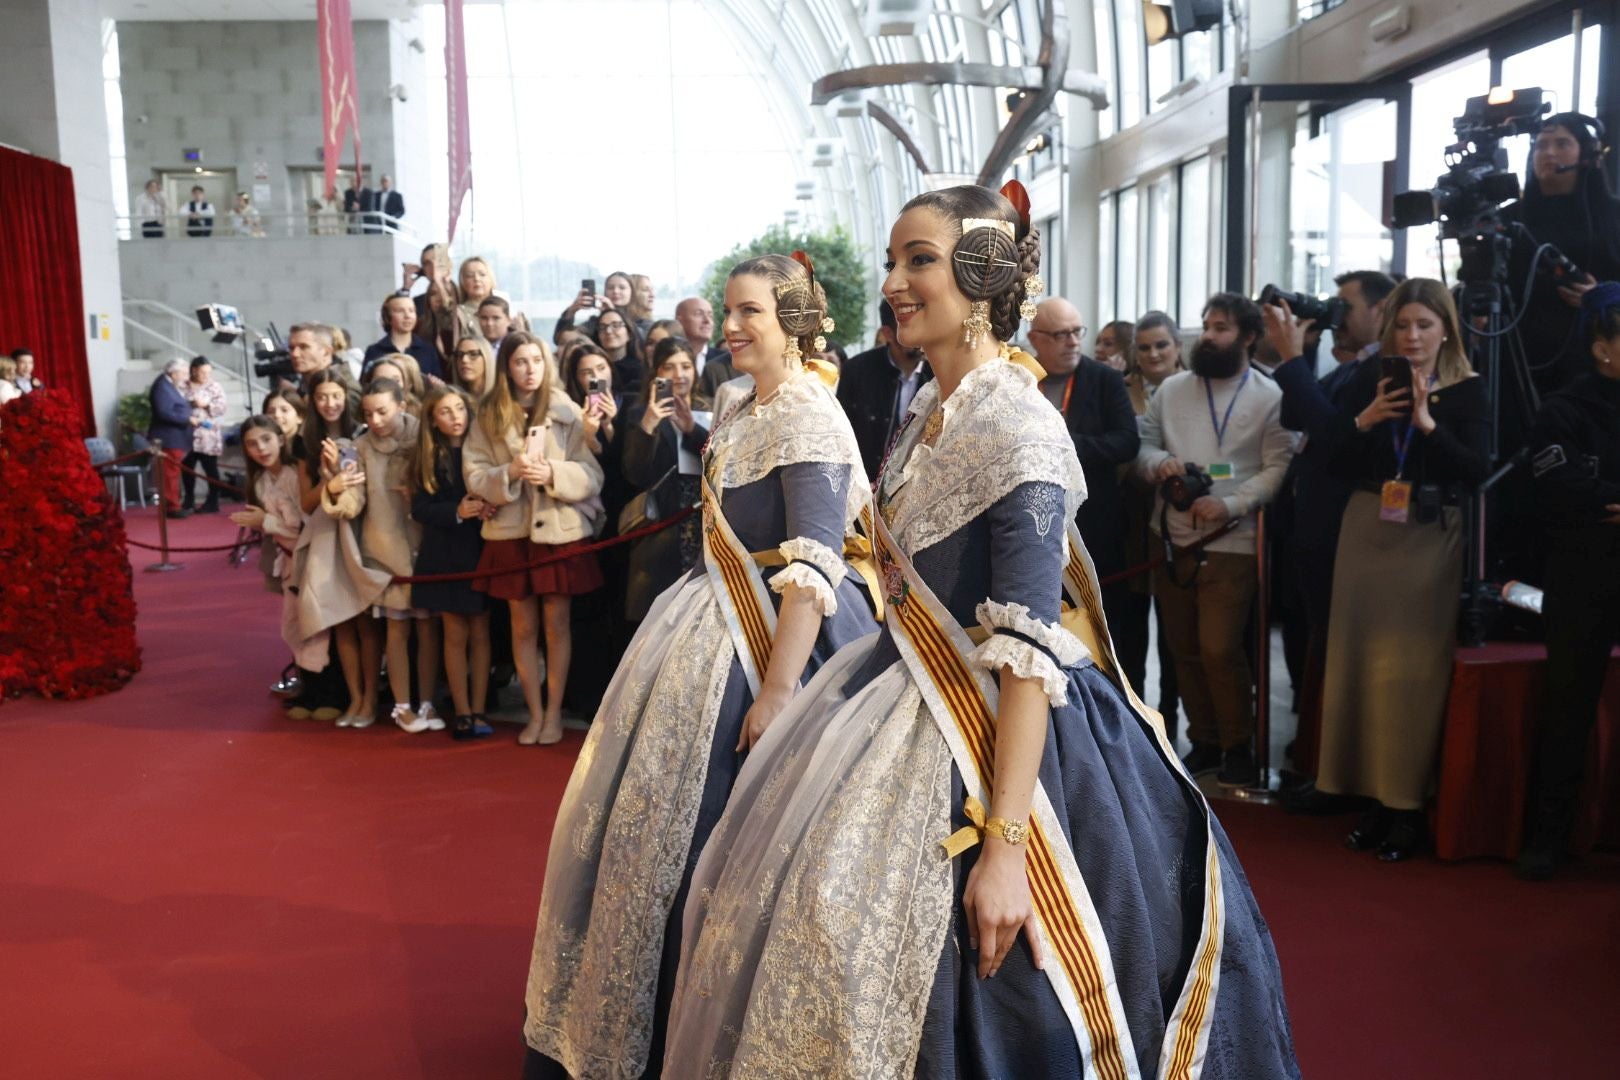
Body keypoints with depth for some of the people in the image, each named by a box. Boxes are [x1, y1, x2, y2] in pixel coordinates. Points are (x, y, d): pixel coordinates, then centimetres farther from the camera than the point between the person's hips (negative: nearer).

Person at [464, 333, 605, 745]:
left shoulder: (568, 412, -1)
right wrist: (510, 473, -20)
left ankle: (554, 712, 17)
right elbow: (475, 477, -2)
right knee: (523, 626, 8)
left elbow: (592, 476, -6)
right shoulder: (488, 417, 4)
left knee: (556, 623, 5)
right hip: (511, 532, 2)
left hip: (560, 530, -2)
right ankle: (534, 713, 20)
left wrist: (552, 473, -22)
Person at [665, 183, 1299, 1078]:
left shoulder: (1019, 428, -19)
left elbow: (1027, 653, -25)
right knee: (827, 899, 19)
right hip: (906, 704, 9)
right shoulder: (927, 412, 7)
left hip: (993, 731, -9)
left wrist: (1004, 845, -27)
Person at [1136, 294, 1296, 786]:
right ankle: (1204, 741, 26)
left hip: (1231, 543, -4)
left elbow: (1278, 468, -6)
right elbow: (1141, 444, 11)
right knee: (1184, 649, 10)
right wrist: (1157, 463, -12)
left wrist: (1229, 506, -18)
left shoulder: (1269, 396, -1)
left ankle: (1238, 746, 11)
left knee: (1220, 649, -9)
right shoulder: (1172, 389, 10)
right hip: (1171, 539, 4)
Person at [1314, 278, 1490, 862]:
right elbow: (1336, 458, 3)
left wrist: (1426, 422, -19)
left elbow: (1477, 470, -11)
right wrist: (1365, 419, -13)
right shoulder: (1369, 378, 5)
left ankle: (1408, 803, 9)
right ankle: (1374, 794, 17)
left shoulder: (1469, 390, -1)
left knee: (1415, 670, -2)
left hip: (1429, 539, -3)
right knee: (1363, 661, 6)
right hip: (1367, 531, 3)